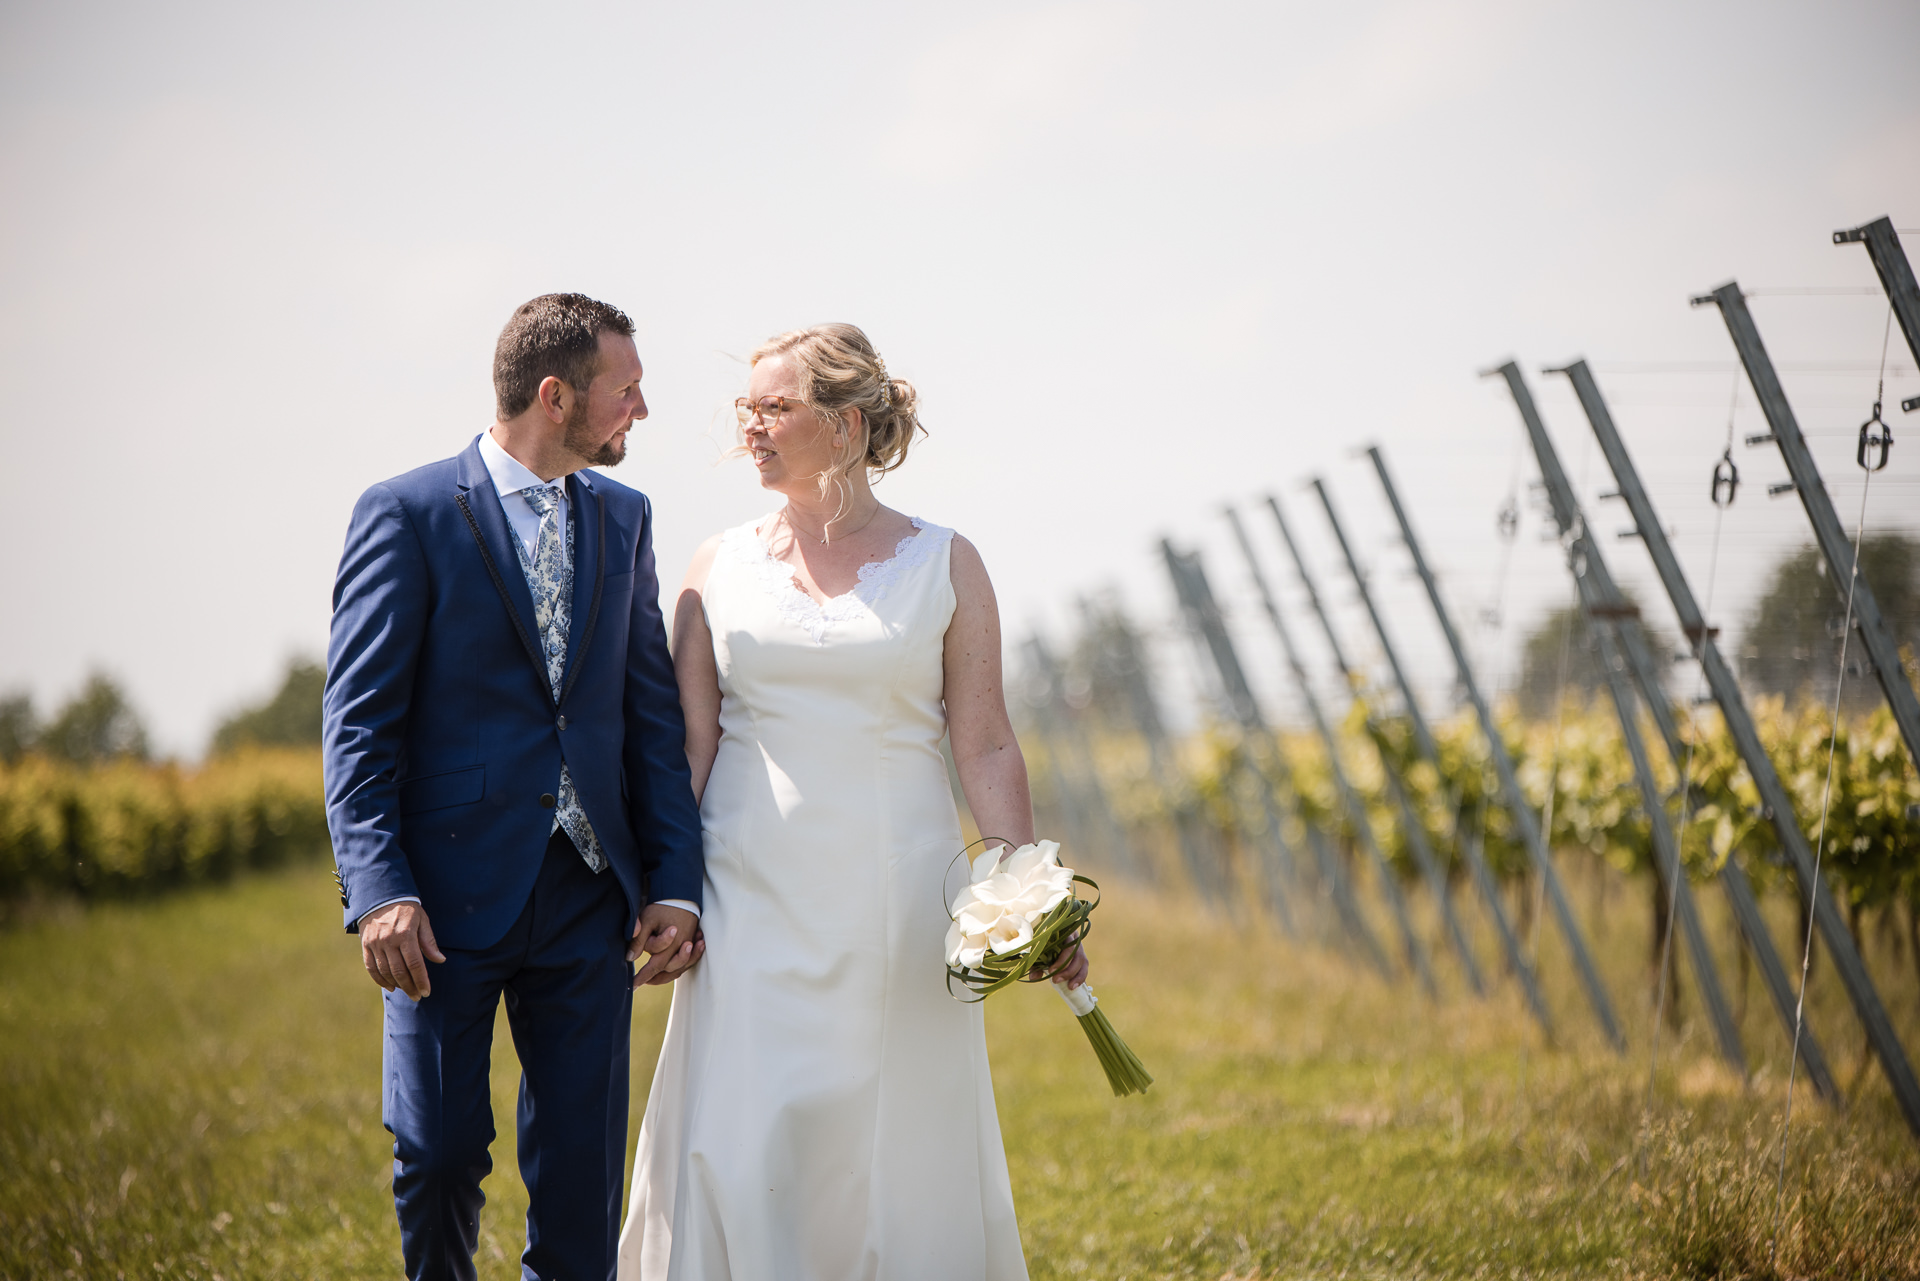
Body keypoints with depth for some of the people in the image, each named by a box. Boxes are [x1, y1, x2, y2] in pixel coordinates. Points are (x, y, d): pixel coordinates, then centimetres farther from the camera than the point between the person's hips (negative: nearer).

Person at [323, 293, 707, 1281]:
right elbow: (358, 726, -7)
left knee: (583, 1165, 4)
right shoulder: (407, 515, -5)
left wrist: (675, 882, 2)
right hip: (451, 896, -4)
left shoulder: (623, 519, 11)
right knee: (439, 1152, 1)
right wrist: (380, 891, -17)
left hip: (589, 900, 4)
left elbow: (652, 712, 11)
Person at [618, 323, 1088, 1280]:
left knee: (902, 1147, 3)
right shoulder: (721, 566, 6)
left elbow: (985, 747, 1)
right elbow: (686, 748, 6)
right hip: (756, 899, 1)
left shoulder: (944, 566, 2)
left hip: (895, 899, -1)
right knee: (748, 1145, -5)